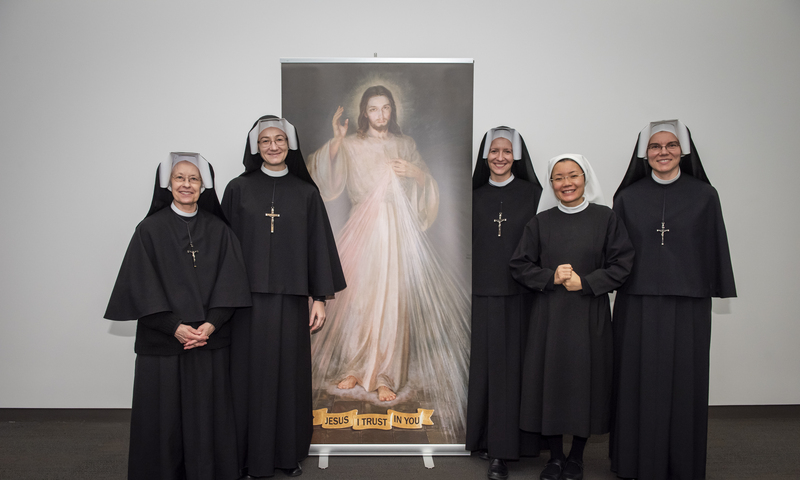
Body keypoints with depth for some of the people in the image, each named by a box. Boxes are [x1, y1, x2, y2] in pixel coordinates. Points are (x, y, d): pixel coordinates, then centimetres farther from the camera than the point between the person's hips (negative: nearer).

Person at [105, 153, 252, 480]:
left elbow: (230, 282, 0)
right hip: (162, 340, -1)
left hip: (211, 341, 1)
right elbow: (142, 286, -5)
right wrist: (175, 327, -14)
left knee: (206, 413, 6)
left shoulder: (218, 230, 6)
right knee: (164, 415, 6)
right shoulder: (150, 230, 1)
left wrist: (211, 324, -13)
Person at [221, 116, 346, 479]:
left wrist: (320, 298, 0)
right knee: (252, 374, 4)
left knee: (290, 373, 7)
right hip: (248, 298, -1)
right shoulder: (238, 189, 3)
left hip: (291, 299, 1)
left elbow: (318, 244, 4)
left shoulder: (305, 192, 5)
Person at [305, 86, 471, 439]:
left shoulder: (405, 145, 15)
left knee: (393, 297, -6)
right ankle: (354, 366, 16)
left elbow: (428, 184, 15)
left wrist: (415, 172, -6)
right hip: (364, 228, 0)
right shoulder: (351, 146, 9)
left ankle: (384, 374, 3)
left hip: (399, 228, 1)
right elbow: (328, 180, -5)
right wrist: (336, 140, -16)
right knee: (358, 295, -1)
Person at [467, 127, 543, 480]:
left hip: (518, 295, -2)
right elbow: (467, 245, 11)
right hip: (482, 294, 2)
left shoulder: (532, 194, 4)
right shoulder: (475, 197, 11)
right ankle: (484, 438, 19)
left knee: (510, 367, -1)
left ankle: (502, 450, 5)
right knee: (483, 365, 5)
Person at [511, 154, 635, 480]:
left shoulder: (605, 218, 1)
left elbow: (622, 264, -2)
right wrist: (551, 277, -12)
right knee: (550, 379, 3)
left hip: (590, 314, -1)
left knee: (586, 379, 2)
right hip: (548, 314, 1)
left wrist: (585, 282, -14)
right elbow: (520, 266, 5)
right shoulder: (541, 221, 6)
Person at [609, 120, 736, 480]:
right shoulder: (628, 197, 5)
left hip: (688, 305, 0)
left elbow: (715, 248, 4)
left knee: (684, 381, 5)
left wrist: (719, 292, 2)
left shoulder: (704, 195, 3)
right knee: (639, 381, 6)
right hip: (637, 305, 1)